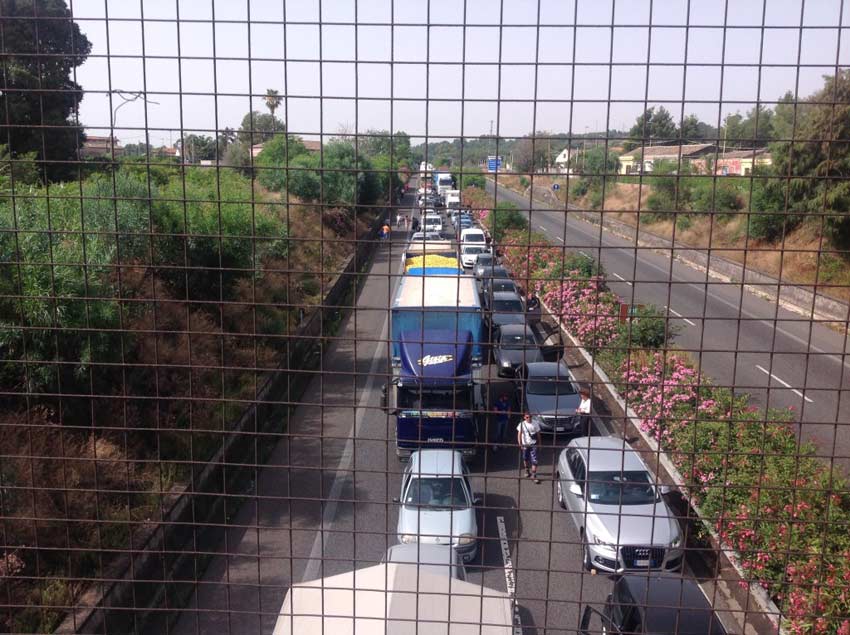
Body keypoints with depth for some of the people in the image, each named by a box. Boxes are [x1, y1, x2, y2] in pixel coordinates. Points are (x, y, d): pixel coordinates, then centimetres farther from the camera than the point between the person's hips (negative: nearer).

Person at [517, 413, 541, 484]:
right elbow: (519, 434, -4)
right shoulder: (522, 424, -5)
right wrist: (520, 444, -12)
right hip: (525, 445, 1)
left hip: (533, 445, -1)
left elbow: (538, 434, 6)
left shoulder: (535, 424, -3)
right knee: (525, 459, 18)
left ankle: (534, 475, -8)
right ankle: (527, 470, 42)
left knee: (534, 460, -10)